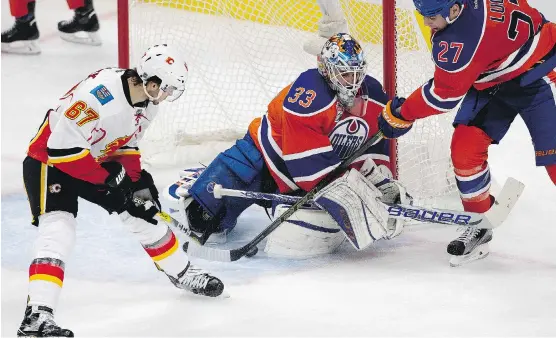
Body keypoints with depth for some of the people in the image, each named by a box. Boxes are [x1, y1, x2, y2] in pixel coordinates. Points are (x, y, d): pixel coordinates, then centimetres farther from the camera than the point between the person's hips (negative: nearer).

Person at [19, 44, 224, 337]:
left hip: (96, 160, 9)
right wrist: (106, 180, -28)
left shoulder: (148, 103, -6)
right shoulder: (101, 92, -36)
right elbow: (63, 143, -34)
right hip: (50, 158, -8)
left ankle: (181, 273, 35)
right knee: (57, 231, -25)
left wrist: (137, 179, -3)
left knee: (142, 211, 13)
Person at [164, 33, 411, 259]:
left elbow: (375, 147, 7)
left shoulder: (373, 97, -9)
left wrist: (385, 184, -3)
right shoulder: (309, 94, -31)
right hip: (271, 152, -4)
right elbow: (308, 161, -34)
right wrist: (345, 190, -36)